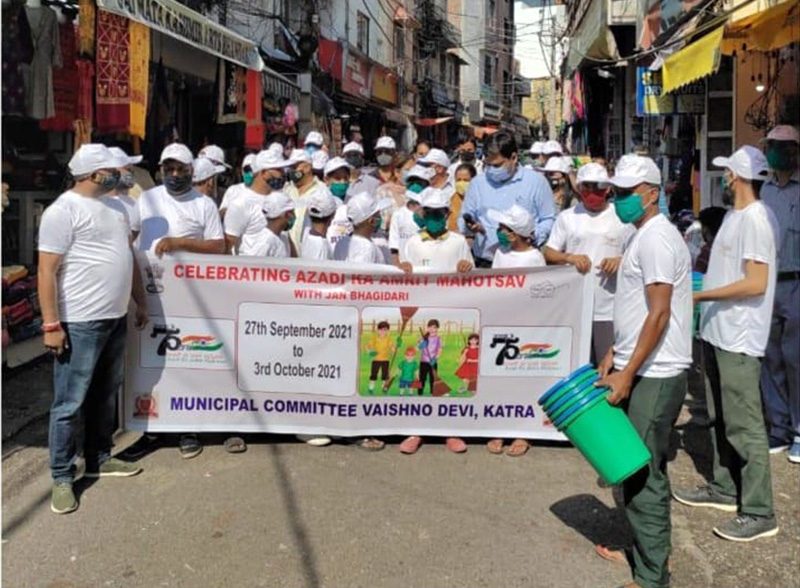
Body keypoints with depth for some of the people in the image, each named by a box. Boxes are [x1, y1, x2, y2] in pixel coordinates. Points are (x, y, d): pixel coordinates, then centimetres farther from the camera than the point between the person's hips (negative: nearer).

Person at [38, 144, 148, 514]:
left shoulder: (115, 207, 13)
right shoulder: (63, 210, -12)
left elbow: (129, 258, 21)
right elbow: (47, 271, -15)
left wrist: (140, 302, 20)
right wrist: (51, 324, -19)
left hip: (116, 319, 8)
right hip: (79, 323, -8)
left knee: (105, 396, 18)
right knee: (70, 403, 0)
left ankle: (99, 459, 32)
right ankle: (62, 477, 11)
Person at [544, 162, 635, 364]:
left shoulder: (622, 218, 5)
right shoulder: (567, 217, 9)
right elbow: (548, 253, 8)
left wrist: (621, 261, -13)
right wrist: (569, 257, -11)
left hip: (609, 311, -1)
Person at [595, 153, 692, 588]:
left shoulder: (656, 238, -15)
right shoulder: (644, 236, 16)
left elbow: (659, 314, -21)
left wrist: (627, 373, -20)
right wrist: (614, 354, 17)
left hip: (654, 375, -10)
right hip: (642, 371, 10)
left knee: (643, 472, -4)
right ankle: (644, 547, 32)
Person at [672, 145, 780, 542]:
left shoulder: (756, 219, -17)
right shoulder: (734, 216, 13)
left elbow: (756, 283, -24)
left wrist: (699, 295, -20)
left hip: (738, 339, -10)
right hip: (717, 332, 10)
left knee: (744, 425, -4)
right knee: (721, 418, 19)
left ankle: (759, 513, 5)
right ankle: (724, 488, 33)